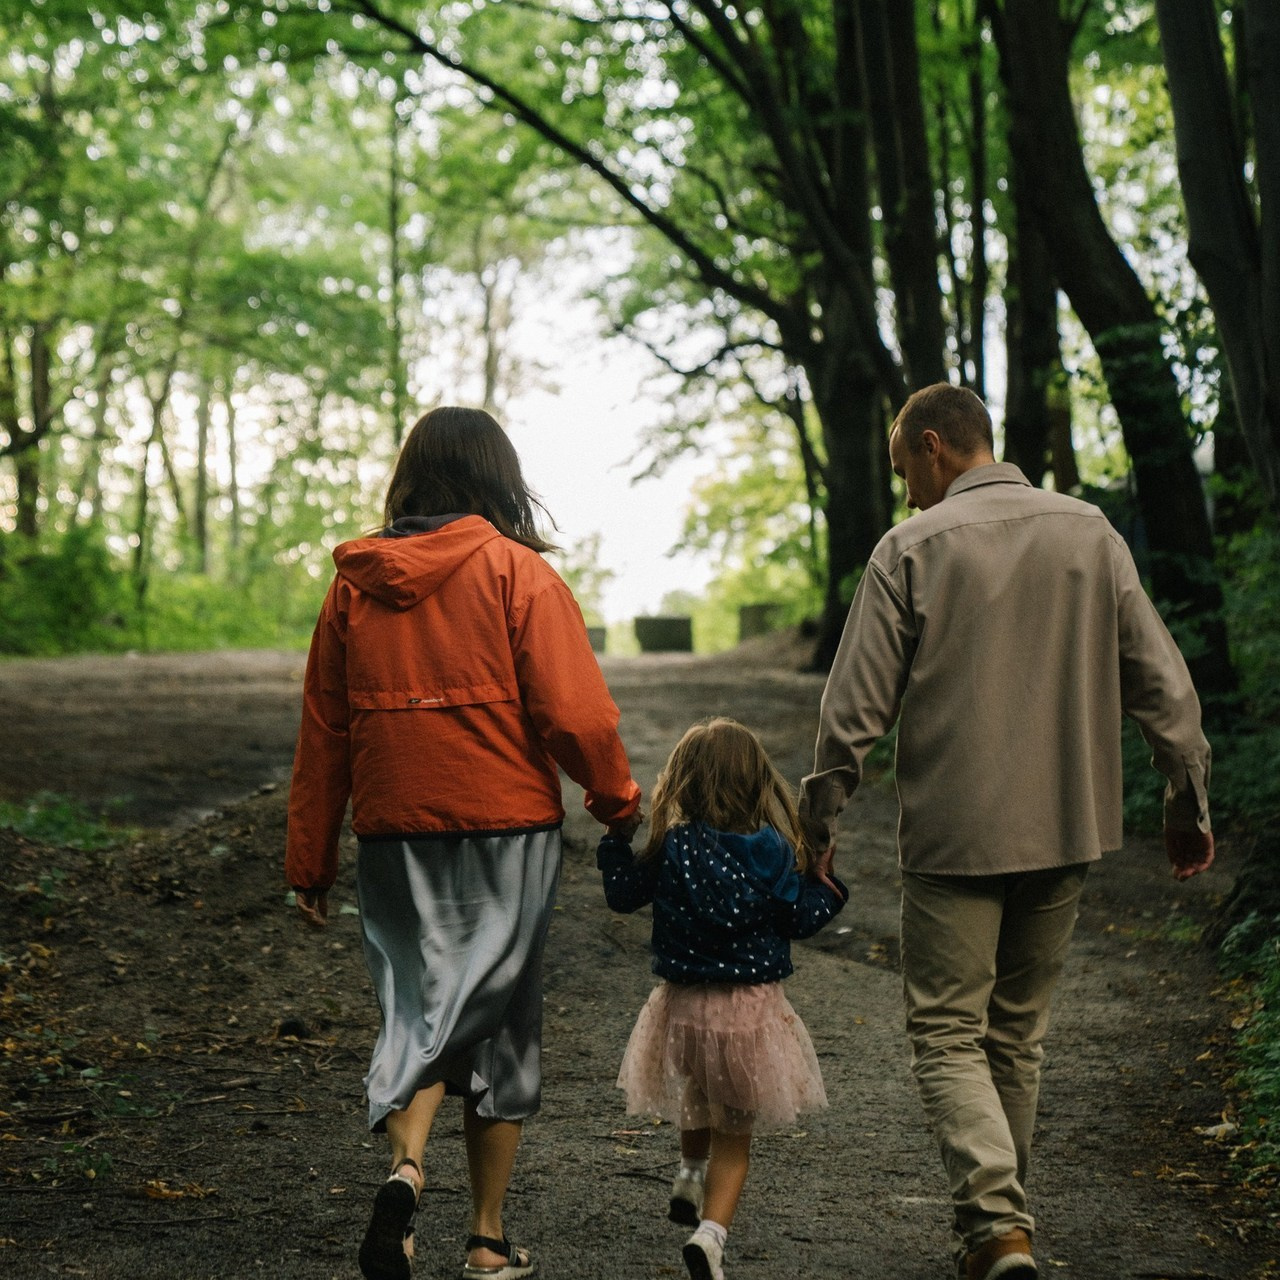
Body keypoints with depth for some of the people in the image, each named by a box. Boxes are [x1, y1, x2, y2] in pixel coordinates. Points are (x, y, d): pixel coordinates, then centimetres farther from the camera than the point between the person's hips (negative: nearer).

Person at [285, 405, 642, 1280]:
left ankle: (405, 1170, -19)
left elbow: (322, 732, 8)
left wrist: (310, 862, 14)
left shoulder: (355, 584, 5)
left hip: (395, 834, 3)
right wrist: (618, 797, 5)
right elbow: (573, 710, -12)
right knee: (499, 1025, 9)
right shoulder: (518, 572, -6)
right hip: (507, 825, -2)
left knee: (415, 1006, 9)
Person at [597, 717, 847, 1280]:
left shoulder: (672, 847, -9)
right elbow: (802, 918, -5)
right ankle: (711, 1230, -10)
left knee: (698, 1104, 34)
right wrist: (827, 883, 11)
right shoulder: (773, 851, -11)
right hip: (752, 1007, -1)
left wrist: (615, 835, 15)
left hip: (685, 1002, 1)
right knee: (735, 1131, 7)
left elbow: (624, 892, 3)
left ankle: (690, 1176, 42)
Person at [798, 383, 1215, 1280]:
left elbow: (857, 705, -8)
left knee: (949, 1033, 2)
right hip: (1067, 830, 5)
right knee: (1018, 1031, 17)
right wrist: (1190, 802, 15)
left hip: (954, 834, -4)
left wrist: (818, 819, 3)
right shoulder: (1091, 533, 4)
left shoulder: (913, 548, -8)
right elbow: (1161, 683, 5)